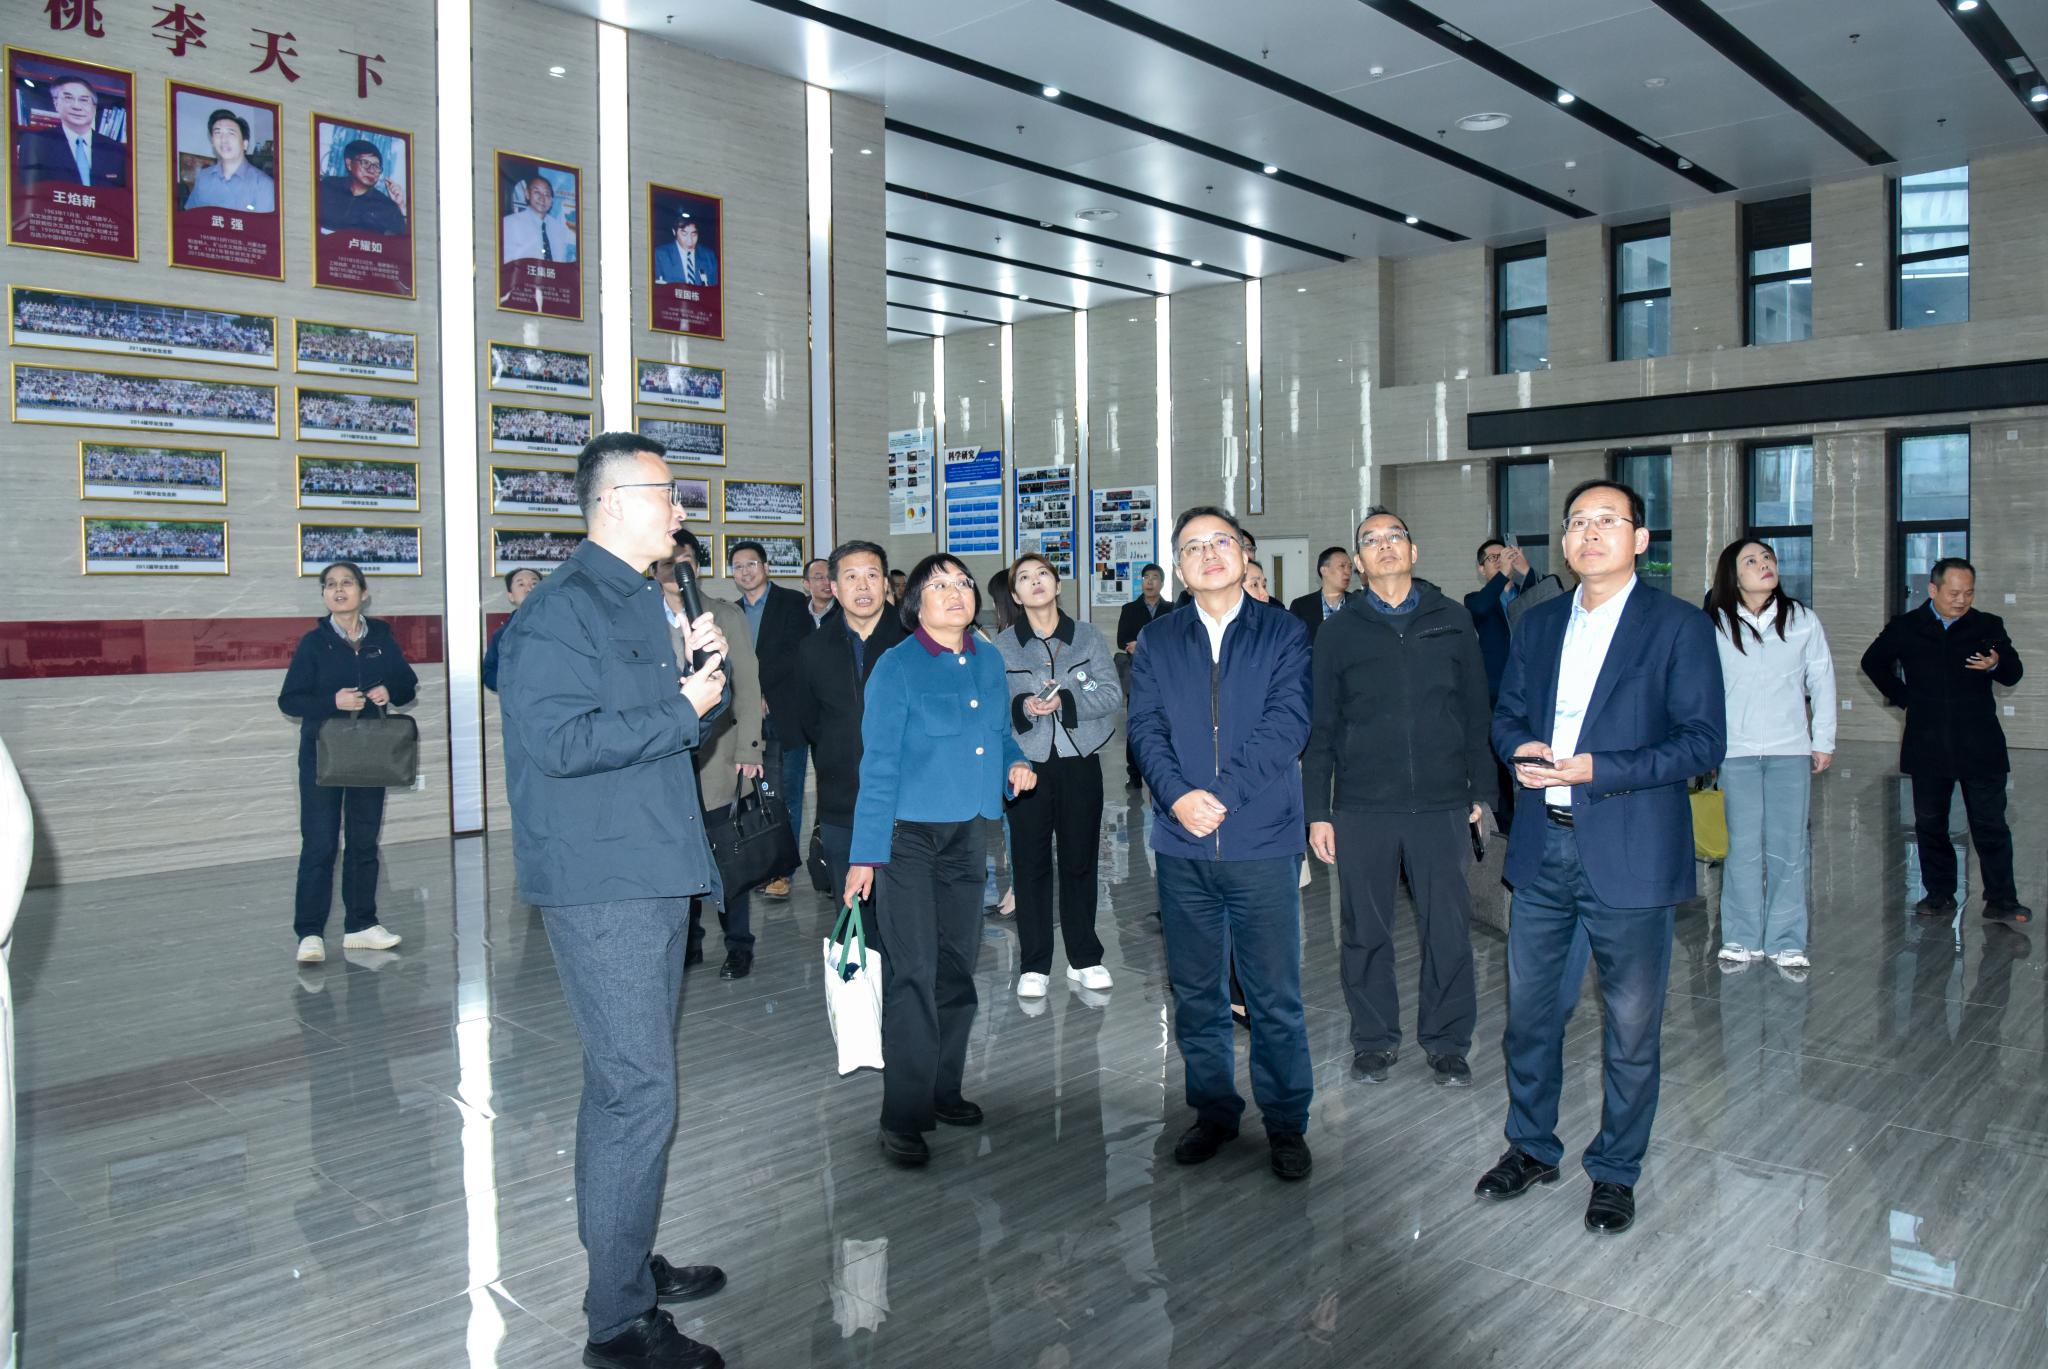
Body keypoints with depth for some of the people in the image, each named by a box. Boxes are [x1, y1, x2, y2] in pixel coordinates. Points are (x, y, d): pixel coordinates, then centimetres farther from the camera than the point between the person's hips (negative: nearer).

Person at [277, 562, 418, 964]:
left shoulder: (381, 639, 6)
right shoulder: (314, 643, -2)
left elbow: (409, 686, 12)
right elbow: (289, 700, -4)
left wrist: (390, 693, -10)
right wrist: (333, 701, -20)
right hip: (322, 754, -3)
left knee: (365, 842, 9)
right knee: (320, 845, -5)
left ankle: (360, 925, 18)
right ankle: (310, 934, 1)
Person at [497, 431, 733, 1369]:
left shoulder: (643, 601, 17)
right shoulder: (559, 610, -13)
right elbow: (560, 739, -24)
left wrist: (705, 670, 3)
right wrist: (681, 708, -17)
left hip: (655, 876, 10)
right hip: (601, 885, -10)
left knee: (624, 1081, 18)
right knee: (639, 1091, -7)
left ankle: (623, 1264, 33)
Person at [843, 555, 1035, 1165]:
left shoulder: (989, 662, 8)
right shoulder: (897, 667, -9)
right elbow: (879, 766, -11)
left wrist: (1016, 762, -2)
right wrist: (866, 855, -14)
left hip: (969, 835, 6)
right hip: (909, 837, -6)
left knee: (958, 967, 12)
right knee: (912, 974, -7)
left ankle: (943, 1091, 27)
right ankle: (904, 1116, 2)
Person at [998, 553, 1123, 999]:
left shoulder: (1088, 636, 5)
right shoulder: (1001, 647, 5)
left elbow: (1111, 693, -4)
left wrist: (1065, 701, -19)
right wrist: (1023, 707, -22)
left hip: (1079, 764, 1)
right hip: (1026, 765, 0)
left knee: (1080, 861, 8)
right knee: (1030, 865, 4)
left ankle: (1084, 959, 21)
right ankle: (1033, 966, 14)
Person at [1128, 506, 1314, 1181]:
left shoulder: (1284, 632, 3)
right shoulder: (1156, 642, 10)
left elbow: (1287, 724, -8)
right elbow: (1146, 728, 1)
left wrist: (1220, 794, -17)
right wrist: (1178, 795, -16)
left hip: (1262, 843, -2)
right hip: (1182, 846, 3)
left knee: (1274, 996, 3)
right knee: (1195, 993, 12)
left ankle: (1286, 1122, 20)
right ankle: (1213, 1111, 28)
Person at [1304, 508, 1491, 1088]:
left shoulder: (1452, 621, 7)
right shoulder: (1340, 631, 5)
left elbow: (1477, 713, 11)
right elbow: (1319, 728, 6)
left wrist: (1480, 791, 7)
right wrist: (1317, 811, 2)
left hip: (1442, 806, 0)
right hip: (1362, 808, 0)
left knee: (1449, 930, 4)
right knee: (1367, 932, 8)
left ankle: (1447, 1041, 21)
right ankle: (1374, 1038, 24)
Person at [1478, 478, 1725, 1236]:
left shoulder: (1679, 626, -4)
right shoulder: (1538, 624, 12)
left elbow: (1704, 740, -10)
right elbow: (1506, 714, 17)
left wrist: (1597, 769, -20)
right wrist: (1520, 751, -7)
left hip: (1628, 852, -4)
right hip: (1541, 847, 5)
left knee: (1632, 1024, 7)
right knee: (1528, 1009, 13)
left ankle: (1615, 1171, 26)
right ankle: (1531, 1148, 32)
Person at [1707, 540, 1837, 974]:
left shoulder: (1803, 621, 4)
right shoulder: (1715, 627, 0)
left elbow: (1822, 683, 9)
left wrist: (1824, 741, 8)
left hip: (1791, 750, 1)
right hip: (1737, 751, -1)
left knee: (1788, 849, 2)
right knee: (1744, 848, 2)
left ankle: (1787, 943, 11)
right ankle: (1742, 939, 12)